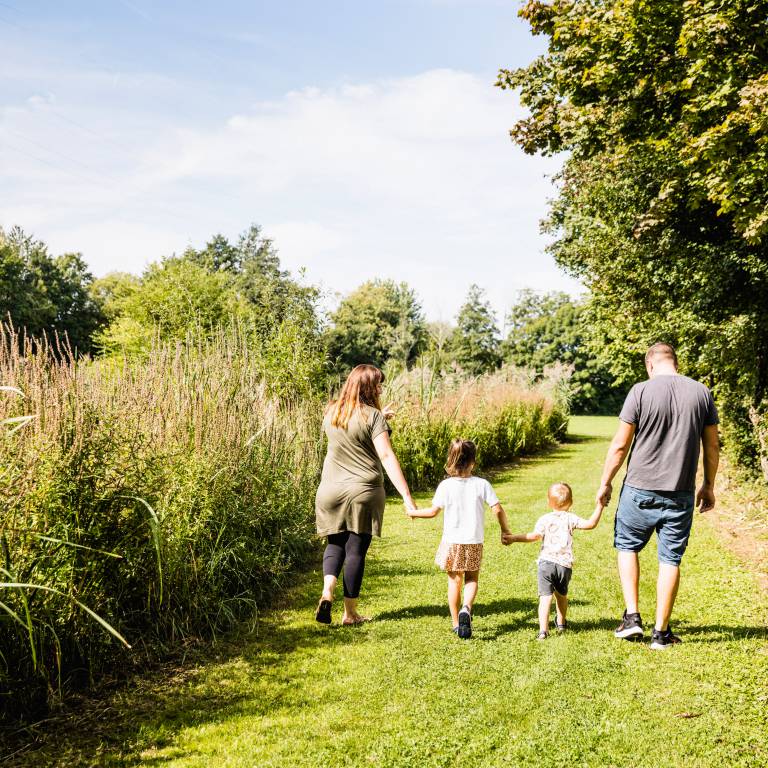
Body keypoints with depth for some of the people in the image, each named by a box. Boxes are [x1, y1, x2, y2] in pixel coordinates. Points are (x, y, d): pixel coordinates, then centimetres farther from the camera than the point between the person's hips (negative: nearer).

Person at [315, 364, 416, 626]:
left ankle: (327, 590, -6)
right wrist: (406, 496, -21)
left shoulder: (330, 413, 6)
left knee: (335, 543, 19)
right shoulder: (373, 416, -12)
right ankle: (350, 612, 13)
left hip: (331, 491, 4)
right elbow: (387, 457, -19)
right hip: (364, 492, -4)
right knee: (356, 550, 6)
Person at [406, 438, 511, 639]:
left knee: (454, 581, 13)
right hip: (474, 542, 0)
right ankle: (466, 608, -13)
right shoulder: (482, 484, -7)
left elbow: (433, 511, -2)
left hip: (452, 542, 0)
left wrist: (413, 512, 16)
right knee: (472, 579, 15)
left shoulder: (446, 485, -7)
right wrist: (505, 530, 8)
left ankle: (456, 624, 17)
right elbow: (498, 509, -7)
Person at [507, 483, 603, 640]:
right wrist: (599, 506, 1)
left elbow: (535, 535, -12)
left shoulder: (544, 519, 1)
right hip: (565, 564, 2)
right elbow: (590, 524, -6)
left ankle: (543, 629, -19)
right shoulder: (570, 518, 4)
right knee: (561, 594, 24)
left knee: (545, 596, -7)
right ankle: (561, 623, 42)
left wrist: (514, 538, -7)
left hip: (546, 562, -2)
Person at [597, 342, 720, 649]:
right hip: (680, 495, 2)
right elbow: (712, 446, 7)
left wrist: (605, 483, 4)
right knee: (670, 559, 9)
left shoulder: (641, 391, -8)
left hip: (640, 490, -2)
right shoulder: (701, 392, 2)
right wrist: (708, 486, 19)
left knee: (627, 546, 18)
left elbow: (620, 445, -8)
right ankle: (661, 632, 16)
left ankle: (632, 616, 13)